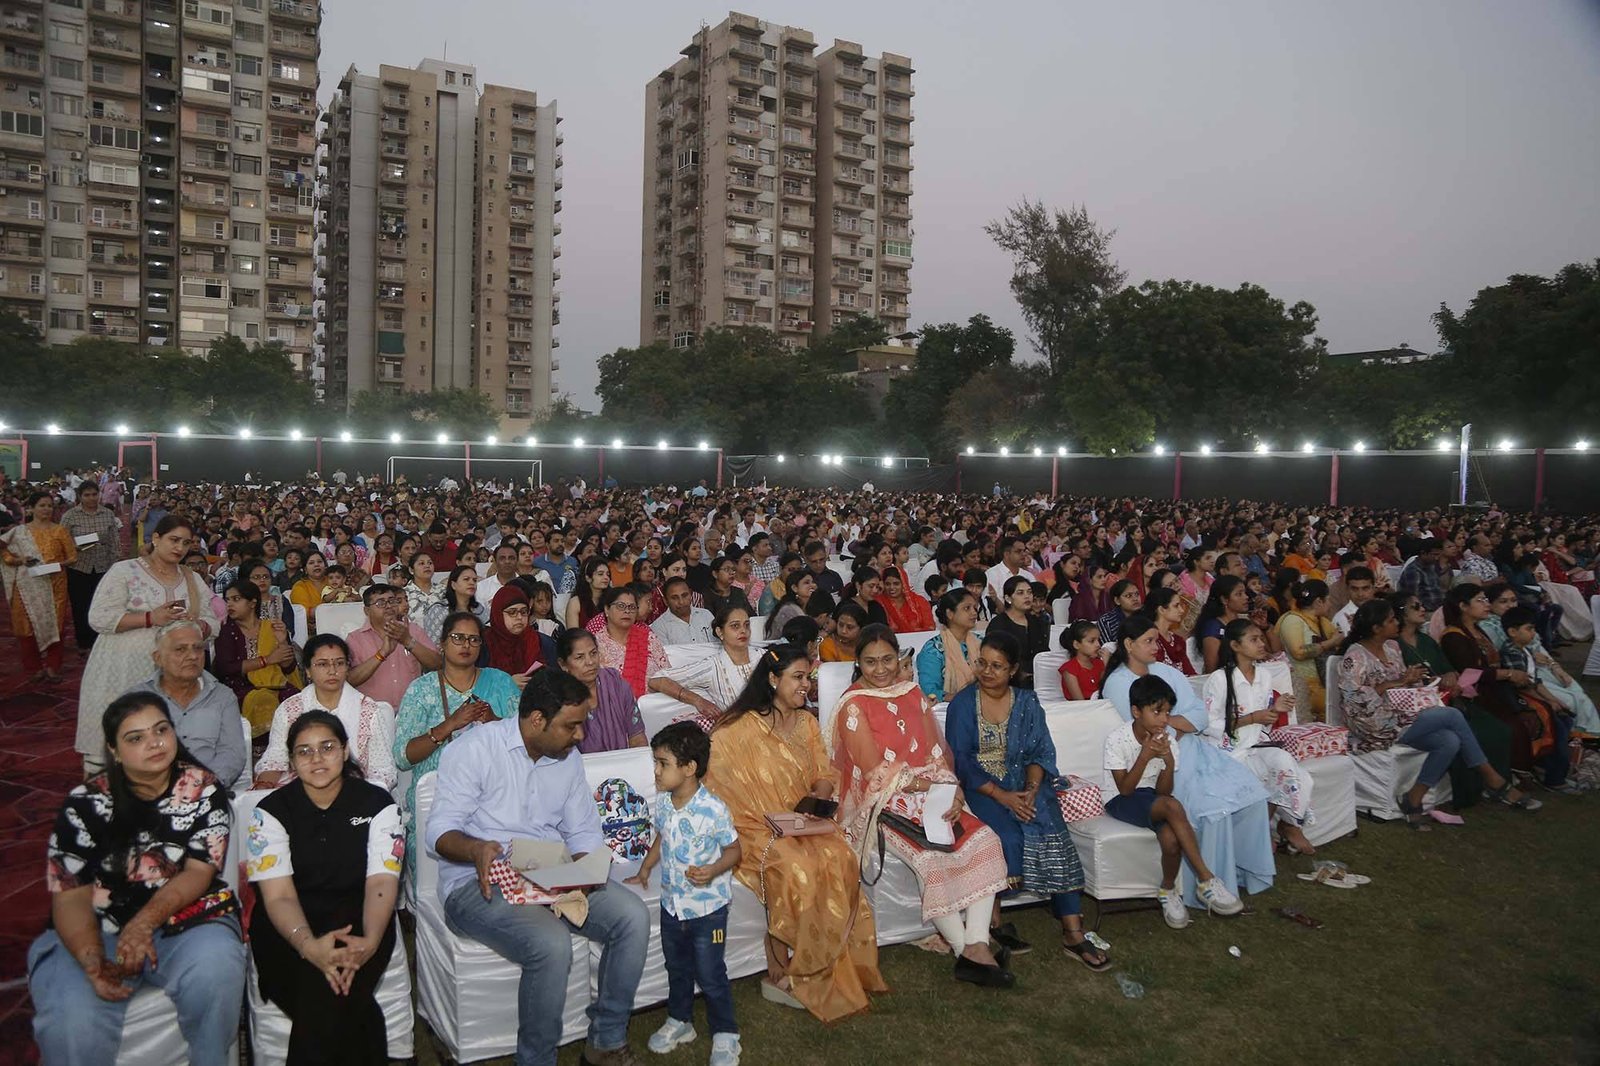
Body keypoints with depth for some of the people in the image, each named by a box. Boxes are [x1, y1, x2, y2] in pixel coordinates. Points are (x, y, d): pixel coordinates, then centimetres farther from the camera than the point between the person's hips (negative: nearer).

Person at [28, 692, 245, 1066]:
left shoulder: (204, 790, 0)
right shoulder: (85, 804, 0)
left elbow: (199, 872, -5)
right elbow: (71, 896, -4)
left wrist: (145, 921, -24)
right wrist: (93, 962, -22)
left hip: (187, 917, 0)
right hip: (99, 929, 0)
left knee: (215, 975, -32)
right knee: (72, 1025, -29)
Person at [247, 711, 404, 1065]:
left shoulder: (377, 803, 3)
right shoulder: (271, 811, 2)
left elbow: (382, 882, -8)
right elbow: (279, 896, -9)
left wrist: (370, 940, -30)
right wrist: (309, 945, -30)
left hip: (356, 919, 0)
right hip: (288, 930, 0)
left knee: (327, 996, -30)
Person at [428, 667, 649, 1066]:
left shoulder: (569, 760, 12)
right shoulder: (475, 749, -8)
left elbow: (585, 835, 12)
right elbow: (439, 831, -12)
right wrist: (476, 848, -34)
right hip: (478, 883, -6)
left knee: (633, 916, -16)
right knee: (552, 942, -33)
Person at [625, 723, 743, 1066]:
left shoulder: (713, 810, -24)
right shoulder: (662, 803, -5)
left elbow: (734, 850, -13)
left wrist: (713, 871, -29)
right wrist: (644, 870, 13)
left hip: (708, 907, -6)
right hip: (672, 903, 6)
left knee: (711, 975, 6)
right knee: (677, 969, 23)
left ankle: (725, 1035, 25)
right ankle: (679, 1021, 44)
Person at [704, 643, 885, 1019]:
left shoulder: (807, 723, 14)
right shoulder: (740, 729, -5)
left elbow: (825, 774, 15)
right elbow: (726, 792, -8)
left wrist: (822, 789, -8)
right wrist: (773, 822, -17)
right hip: (756, 830, -5)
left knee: (841, 859, -26)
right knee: (795, 868, -33)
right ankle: (778, 975, -16)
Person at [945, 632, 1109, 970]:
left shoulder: (1027, 702, 10)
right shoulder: (963, 703, 1)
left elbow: (1040, 752, 4)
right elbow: (960, 760, -6)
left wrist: (1031, 790, -16)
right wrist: (1001, 796, -17)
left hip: (1024, 786, 2)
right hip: (980, 787, -2)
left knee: (1051, 829, -24)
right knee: (1007, 835, -29)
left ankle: (1073, 933, -22)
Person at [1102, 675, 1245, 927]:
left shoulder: (1167, 739, -4)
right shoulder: (1117, 739, -18)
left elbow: (1163, 790, -7)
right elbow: (1125, 789, -19)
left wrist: (1169, 762, -25)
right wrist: (1145, 756, -29)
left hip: (1151, 796, 4)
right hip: (1120, 800, -4)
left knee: (1171, 838, -31)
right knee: (1173, 806, -34)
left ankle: (1168, 889, -1)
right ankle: (1206, 880, -26)